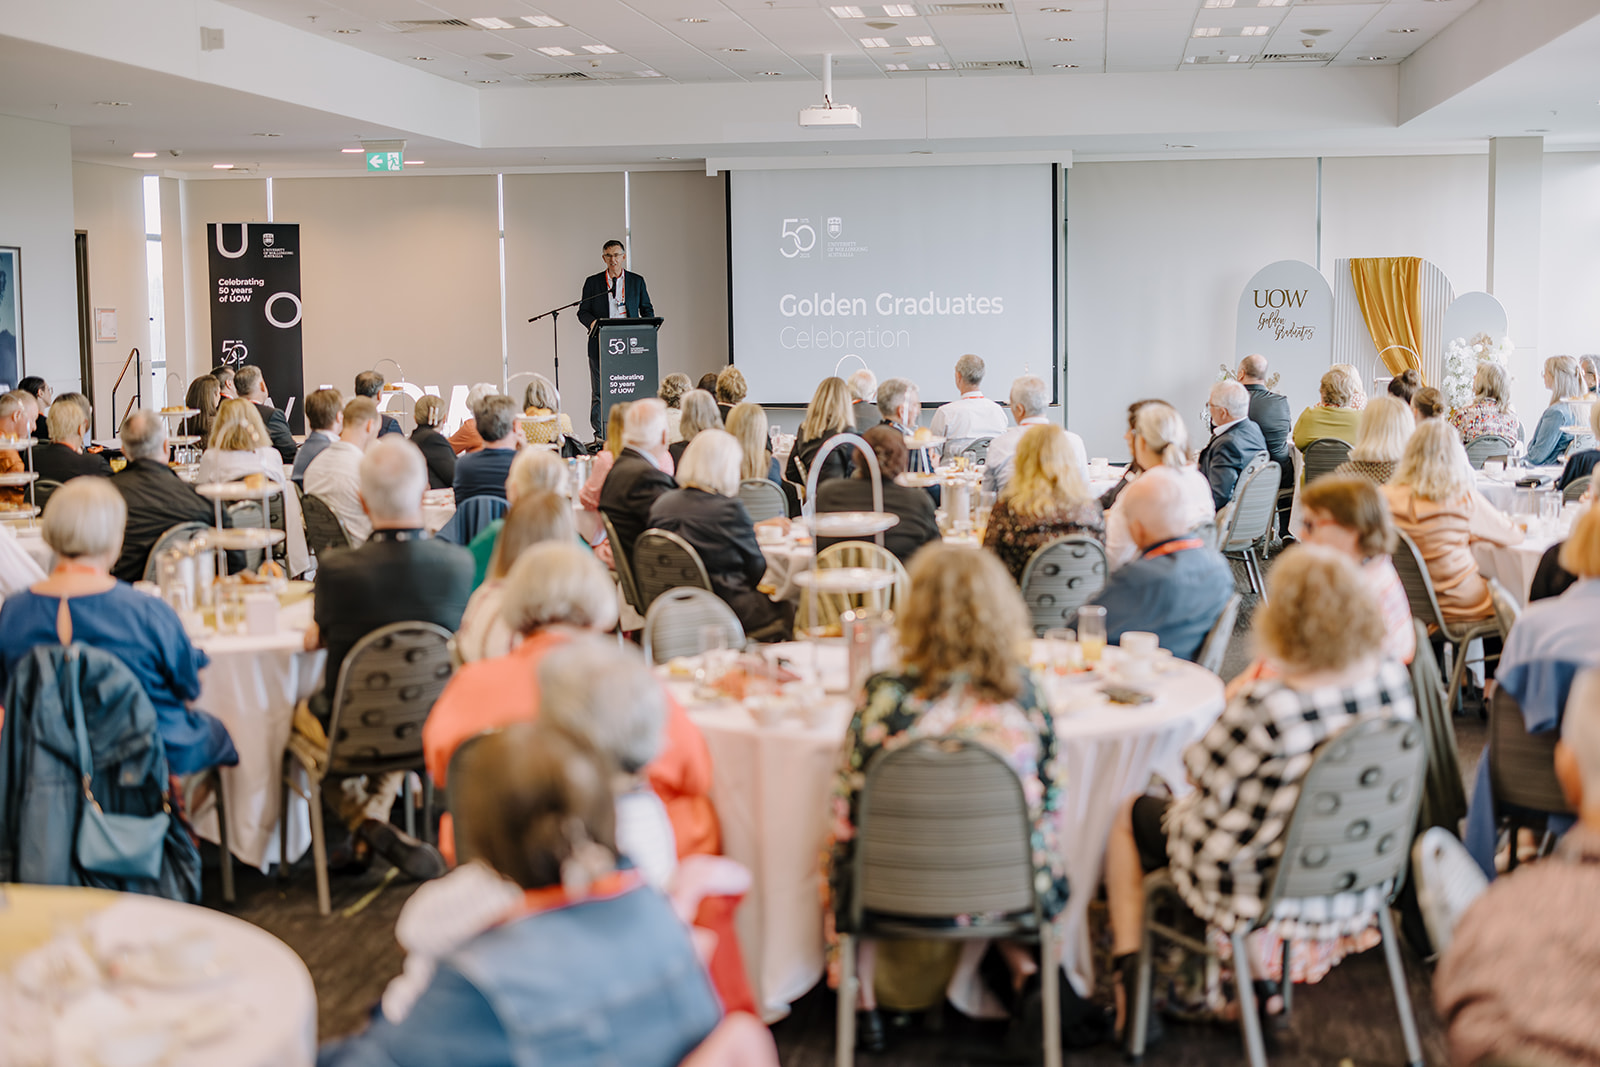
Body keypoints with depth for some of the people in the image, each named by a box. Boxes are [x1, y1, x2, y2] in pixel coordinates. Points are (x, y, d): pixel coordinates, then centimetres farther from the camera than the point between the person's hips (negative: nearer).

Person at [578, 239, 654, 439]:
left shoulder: (637, 281, 12)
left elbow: (647, 311, 15)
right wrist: (593, 322, -14)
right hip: (601, 345, 0)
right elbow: (582, 312, 8)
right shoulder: (593, 282, 10)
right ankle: (600, 436, 1)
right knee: (599, 393, -3)